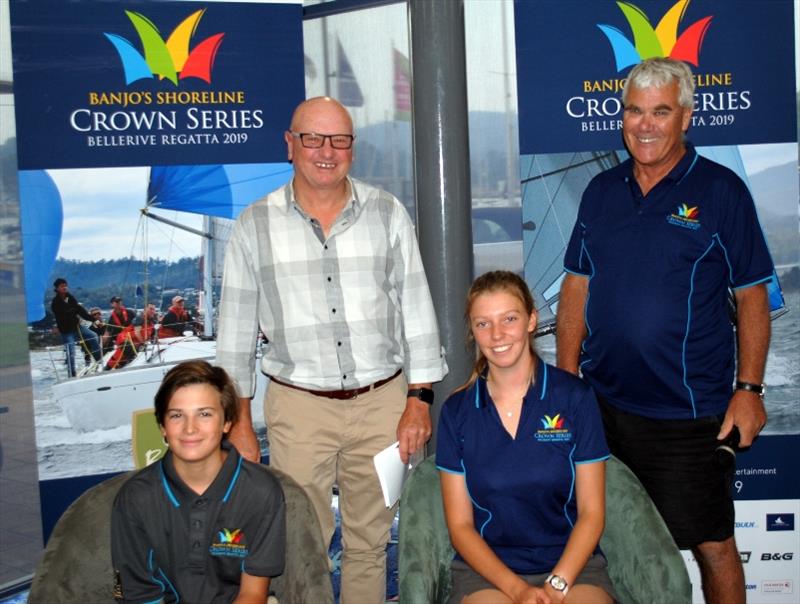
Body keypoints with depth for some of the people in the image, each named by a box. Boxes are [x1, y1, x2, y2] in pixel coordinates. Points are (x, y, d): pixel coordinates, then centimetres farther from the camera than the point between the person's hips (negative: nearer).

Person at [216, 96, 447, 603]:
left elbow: (417, 310, 4)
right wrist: (239, 421, 3)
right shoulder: (255, 226, 0)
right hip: (299, 408, -1)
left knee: (369, 542, 13)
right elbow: (236, 329, 4)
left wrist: (420, 398, -1)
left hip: (382, 401, 1)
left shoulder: (388, 214, 2)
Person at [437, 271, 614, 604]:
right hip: (486, 567, 0)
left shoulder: (575, 397, -1)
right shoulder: (456, 411, 2)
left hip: (572, 563, 0)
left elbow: (591, 513, 0)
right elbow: (460, 525, 2)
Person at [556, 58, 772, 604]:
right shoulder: (602, 190, 8)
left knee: (712, 544, 6)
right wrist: (566, 377, 6)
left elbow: (752, 296, -3)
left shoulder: (720, 190, -4)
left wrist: (749, 388, -9)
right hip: (603, 402, 4)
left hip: (689, 413, -4)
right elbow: (578, 286, 10)